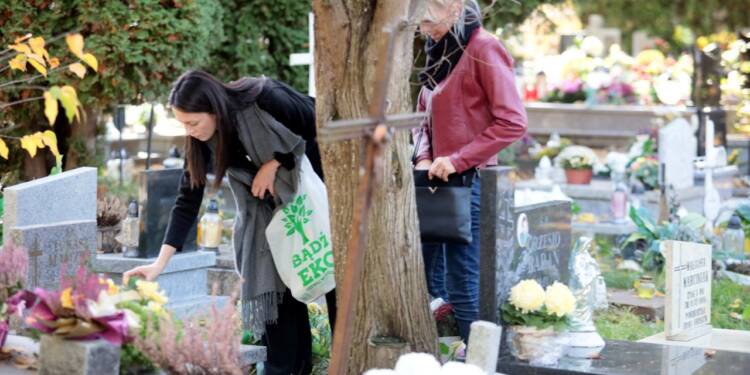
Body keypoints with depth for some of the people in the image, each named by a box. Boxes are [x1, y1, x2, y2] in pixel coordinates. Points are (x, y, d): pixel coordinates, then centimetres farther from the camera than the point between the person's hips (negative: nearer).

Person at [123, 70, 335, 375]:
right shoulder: (201, 139, -15)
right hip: (268, 205, 5)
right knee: (275, 284, -4)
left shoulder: (266, 100, -31)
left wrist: (274, 164, -23)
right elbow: (188, 200, -13)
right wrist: (160, 263, -19)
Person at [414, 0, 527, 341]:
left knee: (462, 288, -6)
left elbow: (512, 122, -16)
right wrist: (423, 158, 4)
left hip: (468, 183, -8)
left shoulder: (483, 49, -9)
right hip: (439, 184, 8)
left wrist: (457, 160, -18)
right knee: (428, 283, 10)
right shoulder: (440, 53, 15)